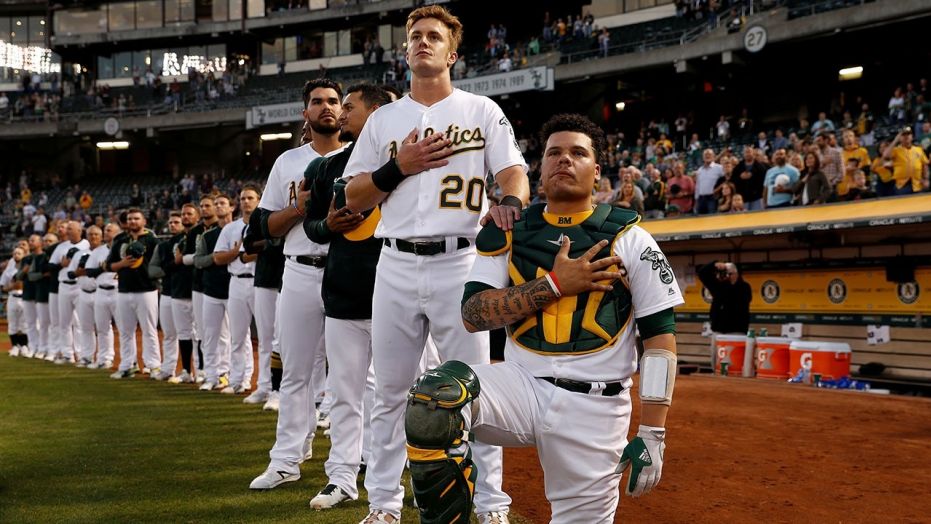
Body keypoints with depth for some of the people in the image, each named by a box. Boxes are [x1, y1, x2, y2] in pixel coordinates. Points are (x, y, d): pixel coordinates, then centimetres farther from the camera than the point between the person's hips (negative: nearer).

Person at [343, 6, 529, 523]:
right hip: (396, 266, 3)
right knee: (390, 390, 7)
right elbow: (354, 198, 10)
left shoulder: (482, 110, 7)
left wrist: (510, 201, -26)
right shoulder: (383, 119, 14)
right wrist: (399, 167, -6)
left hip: (460, 263, -2)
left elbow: (514, 173, -3)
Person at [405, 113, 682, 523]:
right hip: (521, 386, 1)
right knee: (435, 396, -27)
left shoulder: (629, 240, 1)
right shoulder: (509, 233, 8)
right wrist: (554, 284, -13)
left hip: (594, 409, -1)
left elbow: (660, 337, -2)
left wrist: (652, 435, -8)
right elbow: (473, 314, -2)